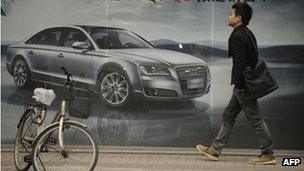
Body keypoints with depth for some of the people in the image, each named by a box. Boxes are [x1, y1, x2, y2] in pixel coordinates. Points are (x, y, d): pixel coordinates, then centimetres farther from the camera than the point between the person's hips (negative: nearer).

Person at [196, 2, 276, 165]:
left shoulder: (238, 36, -16)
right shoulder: (248, 33, 14)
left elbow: (240, 62, -22)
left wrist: (238, 85, -19)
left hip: (243, 85, -10)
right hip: (245, 84, 10)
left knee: (255, 119, -3)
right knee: (228, 116, 13)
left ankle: (268, 154, 5)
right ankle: (215, 149, 19)